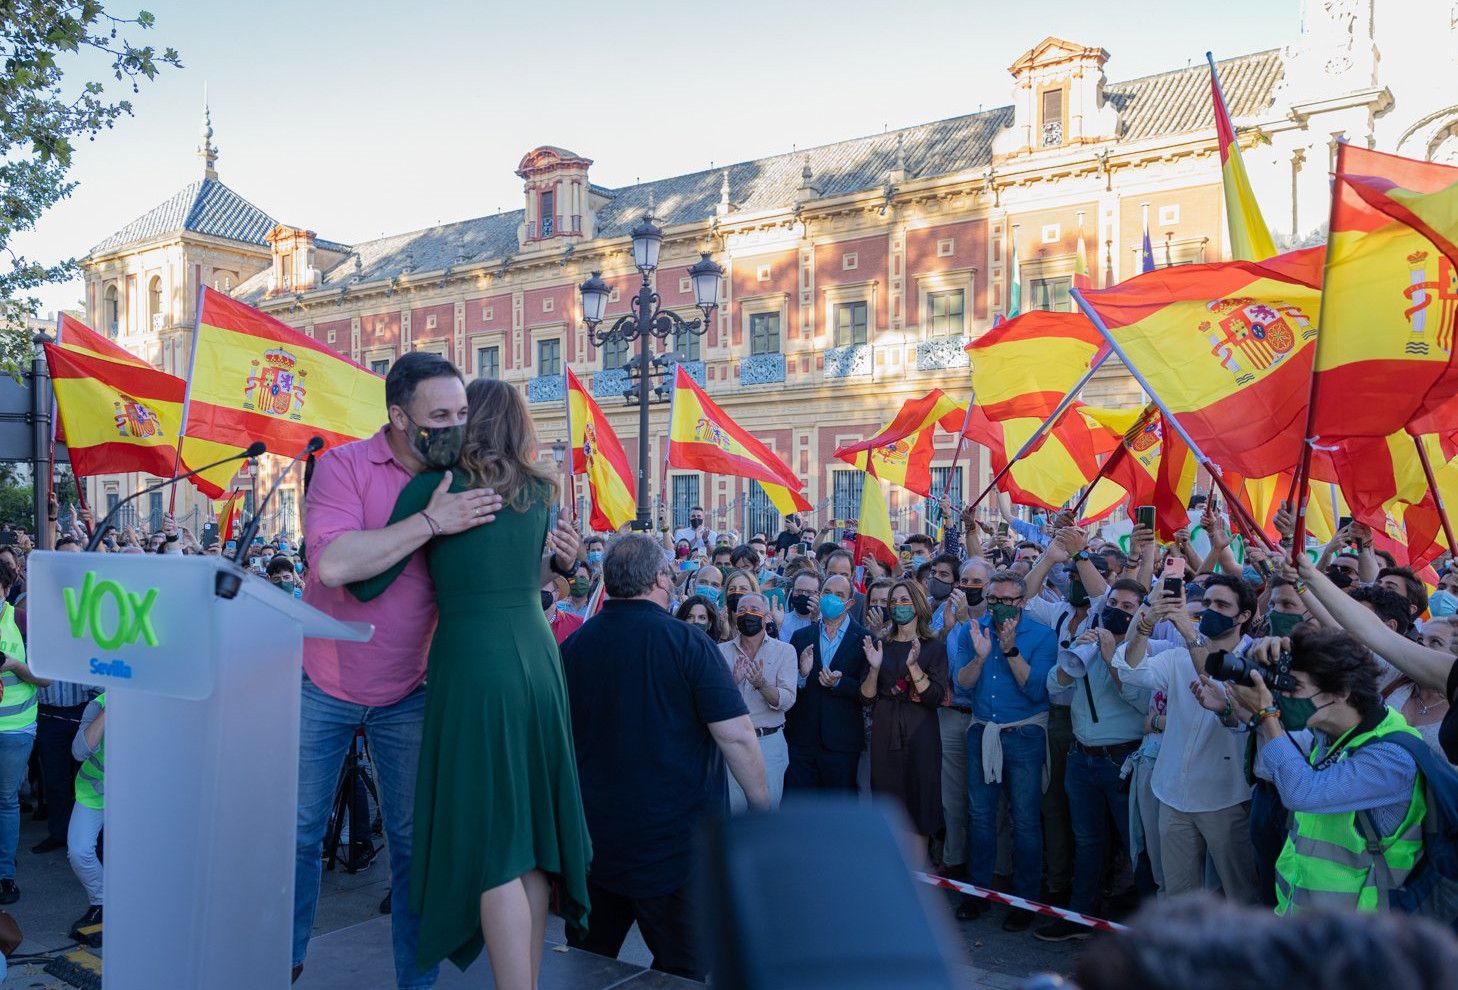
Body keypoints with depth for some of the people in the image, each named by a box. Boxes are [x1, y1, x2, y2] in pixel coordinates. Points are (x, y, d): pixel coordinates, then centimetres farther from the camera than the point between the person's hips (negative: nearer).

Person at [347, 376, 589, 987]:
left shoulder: (435, 482, -3)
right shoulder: (538, 491, 12)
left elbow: (367, 583, -2)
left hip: (472, 662, -6)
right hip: (539, 657, 6)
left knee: (491, 848, -1)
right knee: (529, 837, 14)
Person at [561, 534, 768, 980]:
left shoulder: (573, 645, 0)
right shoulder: (687, 643, -14)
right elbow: (736, 736, -18)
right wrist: (761, 801, -3)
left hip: (590, 838, 5)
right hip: (674, 839, -4)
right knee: (681, 968, 10)